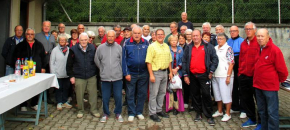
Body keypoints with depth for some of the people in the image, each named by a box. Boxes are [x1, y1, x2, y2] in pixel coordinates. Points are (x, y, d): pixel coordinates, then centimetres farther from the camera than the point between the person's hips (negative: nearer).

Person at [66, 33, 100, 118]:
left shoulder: (92, 48, 1)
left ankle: (93, 110, 20)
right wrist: (71, 76, -2)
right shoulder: (74, 49, -4)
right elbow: (69, 65, 1)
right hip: (79, 77, -1)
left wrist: (96, 72, 9)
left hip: (91, 77, 1)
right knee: (79, 95, 7)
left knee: (93, 94, 4)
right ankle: (80, 110, 26)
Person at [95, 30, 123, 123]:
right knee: (105, 97, 9)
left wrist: (119, 70, 6)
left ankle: (118, 113, 25)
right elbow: (97, 60, 11)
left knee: (118, 96, 6)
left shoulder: (119, 47, 0)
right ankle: (106, 114, 27)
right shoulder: (100, 47, 1)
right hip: (105, 77, 1)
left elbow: (122, 61, 5)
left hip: (117, 77, 0)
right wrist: (102, 69, 12)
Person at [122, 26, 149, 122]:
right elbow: (124, 59, -3)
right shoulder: (127, 43, -3)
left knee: (142, 94, 10)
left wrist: (149, 72, -1)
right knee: (130, 94, 7)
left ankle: (139, 112, 27)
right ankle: (131, 113, 21)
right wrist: (126, 73, -8)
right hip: (131, 74, -1)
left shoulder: (146, 43, 2)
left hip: (143, 74, 2)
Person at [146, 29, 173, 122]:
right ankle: (152, 113, 11)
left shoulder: (166, 46, 12)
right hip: (155, 72, -7)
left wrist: (170, 72, 13)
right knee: (153, 94, 1)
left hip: (165, 72, 7)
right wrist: (151, 75, -18)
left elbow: (169, 60, 17)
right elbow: (149, 62, -14)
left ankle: (159, 110, 29)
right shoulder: (152, 46, -9)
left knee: (162, 92, 15)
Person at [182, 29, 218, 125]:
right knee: (195, 95, 11)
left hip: (204, 75, -3)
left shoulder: (208, 47, 2)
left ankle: (209, 116, 8)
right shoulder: (188, 48, 8)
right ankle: (198, 113, 25)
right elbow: (184, 61, 8)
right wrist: (185, 75, 3)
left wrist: (211, 71, -6)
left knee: (206, 94, -4)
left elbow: (215, 59, 1)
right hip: (192, 76, 3)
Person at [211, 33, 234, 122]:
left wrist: (228, 76, -16)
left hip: (224, 76, -6)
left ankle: (228, 114, 12)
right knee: (217, 94, 14)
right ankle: (219, 111, 29)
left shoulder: (228, 49, -6)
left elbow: (231, 63, -11)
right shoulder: (215, 48, 12)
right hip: (215, 75, 6)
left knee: (226, 94, 0)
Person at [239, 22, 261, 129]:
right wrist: (240, 71, 12)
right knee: (245, 98, 14)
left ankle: (261, 122, 20)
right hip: (243, 76, 6)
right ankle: (251, 119, 31)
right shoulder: (243, 43, 12)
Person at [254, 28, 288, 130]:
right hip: (258, 85, 7)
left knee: (272, 113, 0)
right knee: (262, 111, 19)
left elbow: (282, 70, -9)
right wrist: (257, 80, 15)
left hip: (270, 87, -7)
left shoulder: (275, 50, -14)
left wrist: (280, 80, 5)